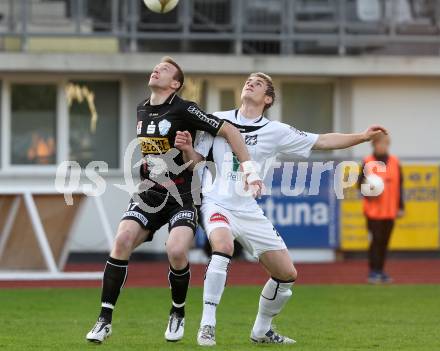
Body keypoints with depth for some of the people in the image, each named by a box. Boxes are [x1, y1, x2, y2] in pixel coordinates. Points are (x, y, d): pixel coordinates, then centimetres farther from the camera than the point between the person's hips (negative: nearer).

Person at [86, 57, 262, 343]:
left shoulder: (183, 110, -11)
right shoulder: (142, 111, 10)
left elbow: (229, 131, -11)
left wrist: (249, 170, -15)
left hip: (180, 198, -5)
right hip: (148, 197, 5)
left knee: (176, 251, -25)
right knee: (122, 240, -18)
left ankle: (178, 314, 5)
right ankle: (105, 320, -13)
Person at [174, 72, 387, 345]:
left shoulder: (275, 131, 5)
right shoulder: (218, 121, 2)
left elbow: (322, 142, 8)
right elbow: (196, 161, 7)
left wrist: (363, 136, 2)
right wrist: (187, 149, -15)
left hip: (249, 211, 4)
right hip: (217, 204, -4)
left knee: (287, 274, 3)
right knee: (223, 246, -35)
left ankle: (262, 330, 25)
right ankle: (207, 326, -29)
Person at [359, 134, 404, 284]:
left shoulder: (394, 162, 8)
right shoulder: (368, 163, 0)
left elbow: (399, 186, 11)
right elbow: (361, 183, 3)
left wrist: (400, 207, 8)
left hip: (390, 210, 3)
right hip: (373, 210, -3)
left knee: (384, 241, 6)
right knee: (375, 240, -6)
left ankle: (380, 270, 14)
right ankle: (373, 272, -1)